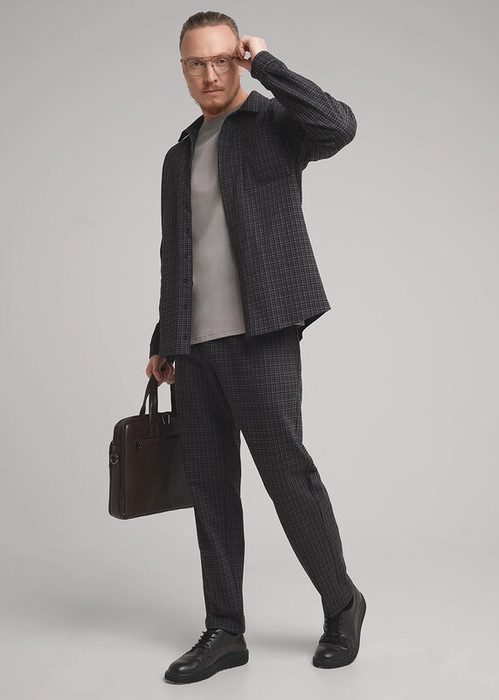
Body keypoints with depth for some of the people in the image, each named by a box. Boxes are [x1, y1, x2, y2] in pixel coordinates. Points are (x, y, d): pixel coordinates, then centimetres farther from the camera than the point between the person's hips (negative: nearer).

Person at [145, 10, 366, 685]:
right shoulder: (179, 156, 20)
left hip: (260, 337, -6)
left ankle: (342, 607, 19)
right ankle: (224, 632, 19)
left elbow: (339, 125, -20)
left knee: (288, 473, -3)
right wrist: (162, 343, 22)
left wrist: (264, 62, -9)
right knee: (211, 490, 8)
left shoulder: (275, 123, 4)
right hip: (194, 348, 6)